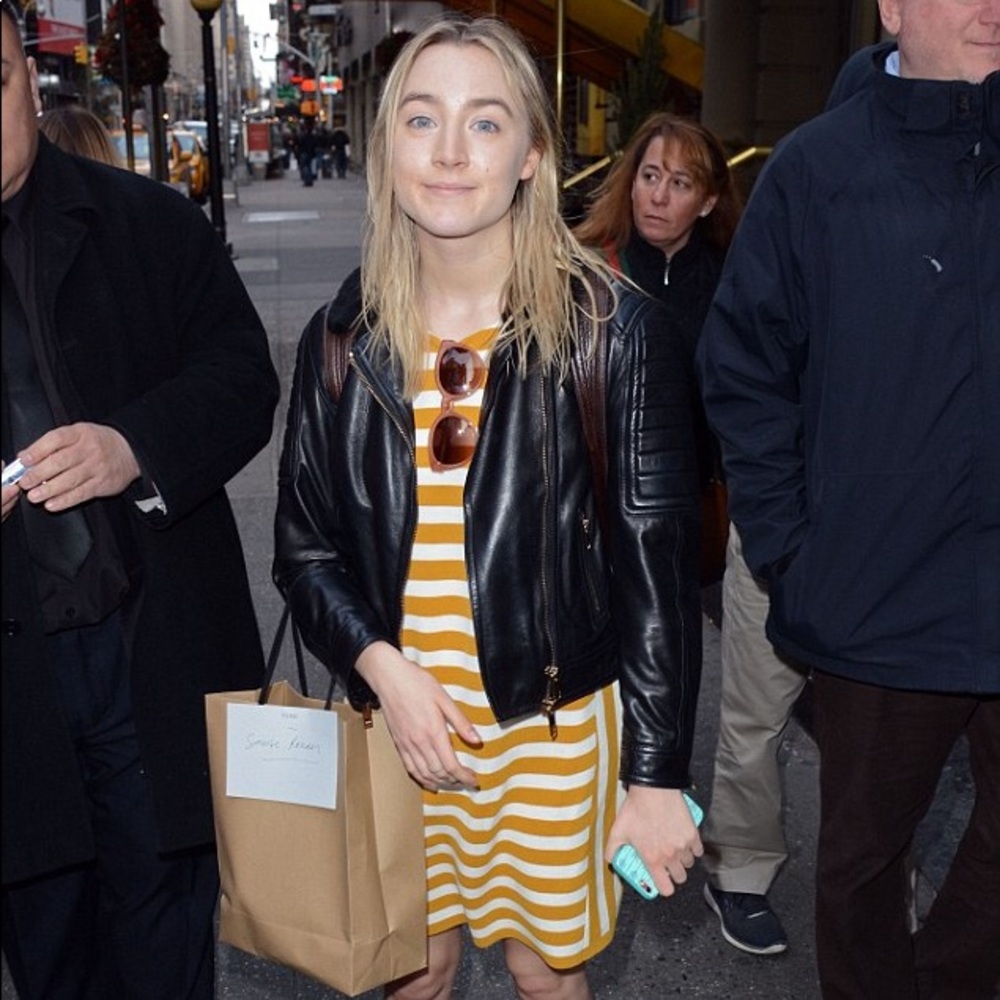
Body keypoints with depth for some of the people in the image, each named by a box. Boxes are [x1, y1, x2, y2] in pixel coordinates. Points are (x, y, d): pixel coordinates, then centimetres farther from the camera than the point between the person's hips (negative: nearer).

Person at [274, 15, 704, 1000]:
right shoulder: (342, 336, -1)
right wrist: (380, 663, -12)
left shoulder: (616, 331, -11)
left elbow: (658, 566, -9)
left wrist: (658, 775, -8)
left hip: (553, 722, -2)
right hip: (391, 713, 3)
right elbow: (304, 546, 5)